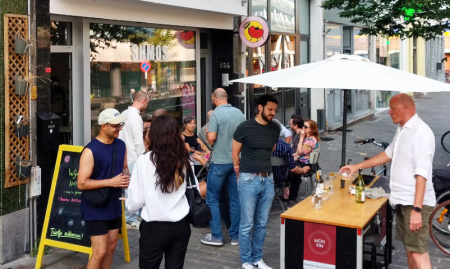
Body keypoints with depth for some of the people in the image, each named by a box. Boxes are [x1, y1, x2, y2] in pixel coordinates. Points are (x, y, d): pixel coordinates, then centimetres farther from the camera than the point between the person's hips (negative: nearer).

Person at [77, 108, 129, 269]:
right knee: (100, 251, -7)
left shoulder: (121, 145, 3)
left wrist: (126, 180, -5)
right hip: (95, 209, -7)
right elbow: (81, 183, -21)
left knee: (111, 247, 16)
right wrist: (111, 182, -26)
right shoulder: (91, 150, -19)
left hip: (114, 206, 7)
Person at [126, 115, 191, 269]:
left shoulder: (145, 160, -11)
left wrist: (129, 204, 14)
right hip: (181, 225, 4)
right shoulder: (183, 159, -1)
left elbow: (137, 198, -7)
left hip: (155, 227, -3)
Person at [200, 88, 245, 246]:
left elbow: (211, 138, -18)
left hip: (220, 161, -5)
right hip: (237, 160, 5)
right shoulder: (239, 113, 5)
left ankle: (216, 236, 6)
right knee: (235, 198, 10)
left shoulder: (216, 114, -12)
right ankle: (235, 235, 15)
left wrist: (207, 131, 2)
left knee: (212, 198, 6)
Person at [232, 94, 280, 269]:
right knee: (247, 224, 1)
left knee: (262, 223, 11)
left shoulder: (275, 129, 6)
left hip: (268, 179, 5)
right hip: (249, 180, -4)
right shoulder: (244, 128, -8)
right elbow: (235, 153, 1)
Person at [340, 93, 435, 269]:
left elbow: (421, 174, -23)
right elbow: (388, 154, 26)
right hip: (402, 200, 9)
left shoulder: (421, 132, -17)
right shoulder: (402, 130, 12)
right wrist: (358, 166, 25)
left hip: (415, 202, -9)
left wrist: (416, 209, -27)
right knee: (409, 248, 15)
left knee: (418, 252, -9)